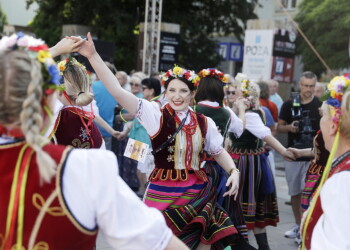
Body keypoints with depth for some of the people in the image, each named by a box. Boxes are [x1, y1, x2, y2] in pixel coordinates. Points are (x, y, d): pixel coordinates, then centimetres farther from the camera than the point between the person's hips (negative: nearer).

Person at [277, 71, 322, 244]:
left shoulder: (321, 106, -3)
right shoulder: (289, 104, 2)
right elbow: (279, 127, 6)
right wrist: (290, 127, -15)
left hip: (313, 156, -3)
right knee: (295, 192, 13)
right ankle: (298, 225, 27)